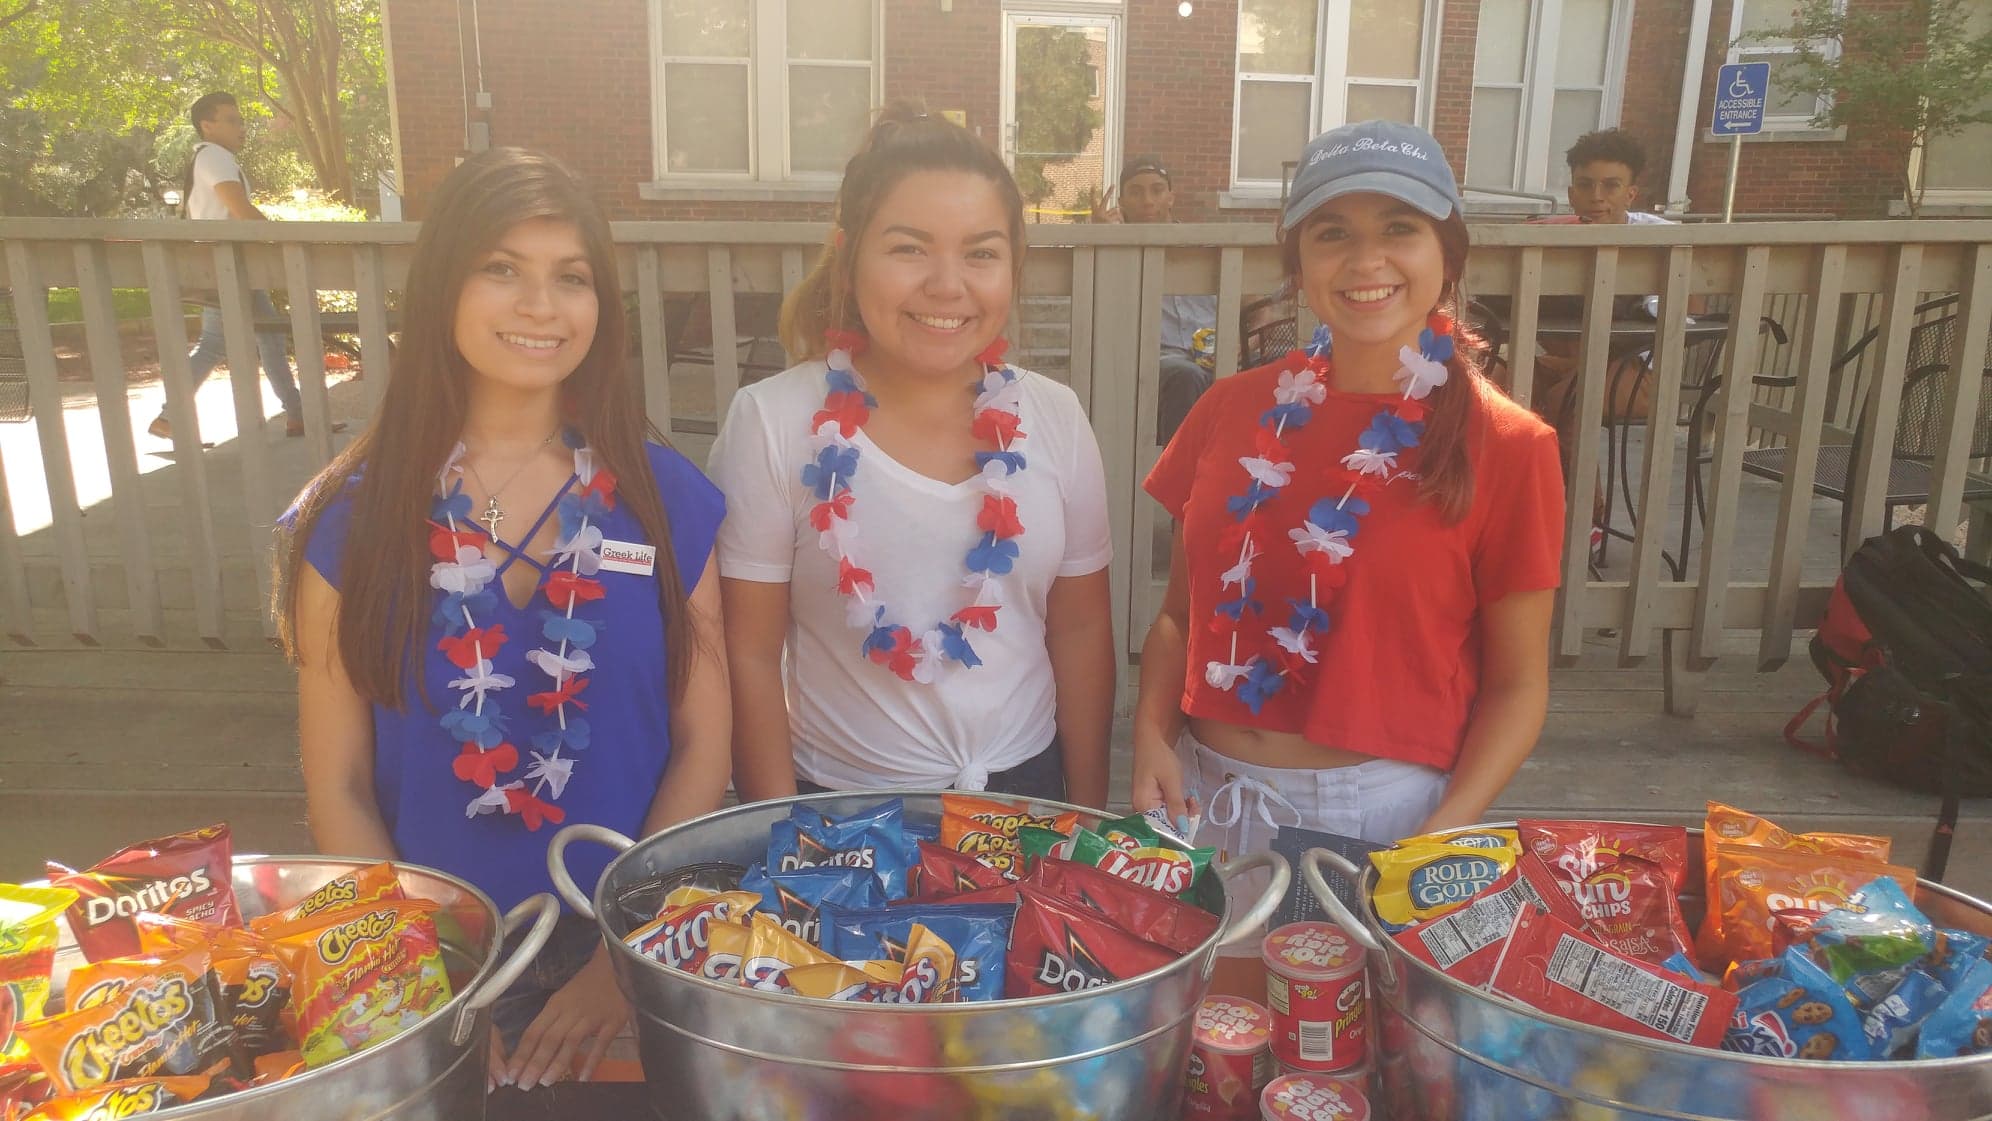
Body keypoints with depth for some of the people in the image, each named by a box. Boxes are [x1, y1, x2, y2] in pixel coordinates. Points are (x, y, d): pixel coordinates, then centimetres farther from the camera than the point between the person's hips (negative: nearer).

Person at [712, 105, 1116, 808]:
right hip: (839, 807, -2)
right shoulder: (771, 423, -13)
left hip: (1024, 788, 3)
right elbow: (750, 653, -9)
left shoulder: (1055, 420, -5)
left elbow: (1082, 629, 2)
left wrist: (1088, 818, 3)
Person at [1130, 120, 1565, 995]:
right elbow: (1181, 611, 9)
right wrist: (1152, 738, -7)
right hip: (1206, 798, 3)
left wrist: (1440, 840, -16)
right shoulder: (1236, 410, 3)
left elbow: (1517, 683, -4)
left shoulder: (1502, 446, -6)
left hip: (1381, 815, -3)